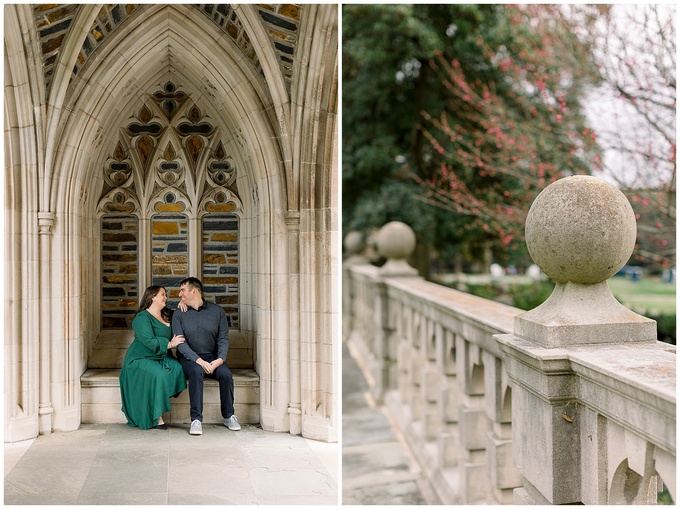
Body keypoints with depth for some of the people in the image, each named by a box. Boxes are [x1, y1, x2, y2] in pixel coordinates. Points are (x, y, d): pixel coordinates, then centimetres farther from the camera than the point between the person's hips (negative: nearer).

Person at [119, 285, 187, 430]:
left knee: (178, 368, -24)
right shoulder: (142, 318, -8)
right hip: (140, 360, -7)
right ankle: (156, 417, -25)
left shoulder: (166, 316, 17)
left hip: (161, 359, 7)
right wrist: (170, 344, -13)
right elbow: (149, 342, -21)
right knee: (158, 374, -35)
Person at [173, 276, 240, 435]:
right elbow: (181, 343, -8)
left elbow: (223, 338, 0)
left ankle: (228, 416, -8)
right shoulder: (179, 315, 2)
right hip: (189, 357, -1)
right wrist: (199, 361, -22)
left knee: (226, 374, -28)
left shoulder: (217, 311, 4)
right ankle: (196, 419, -29)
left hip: (212, 356, 1)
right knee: (196, 371, -35)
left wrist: (220, 359, -18)